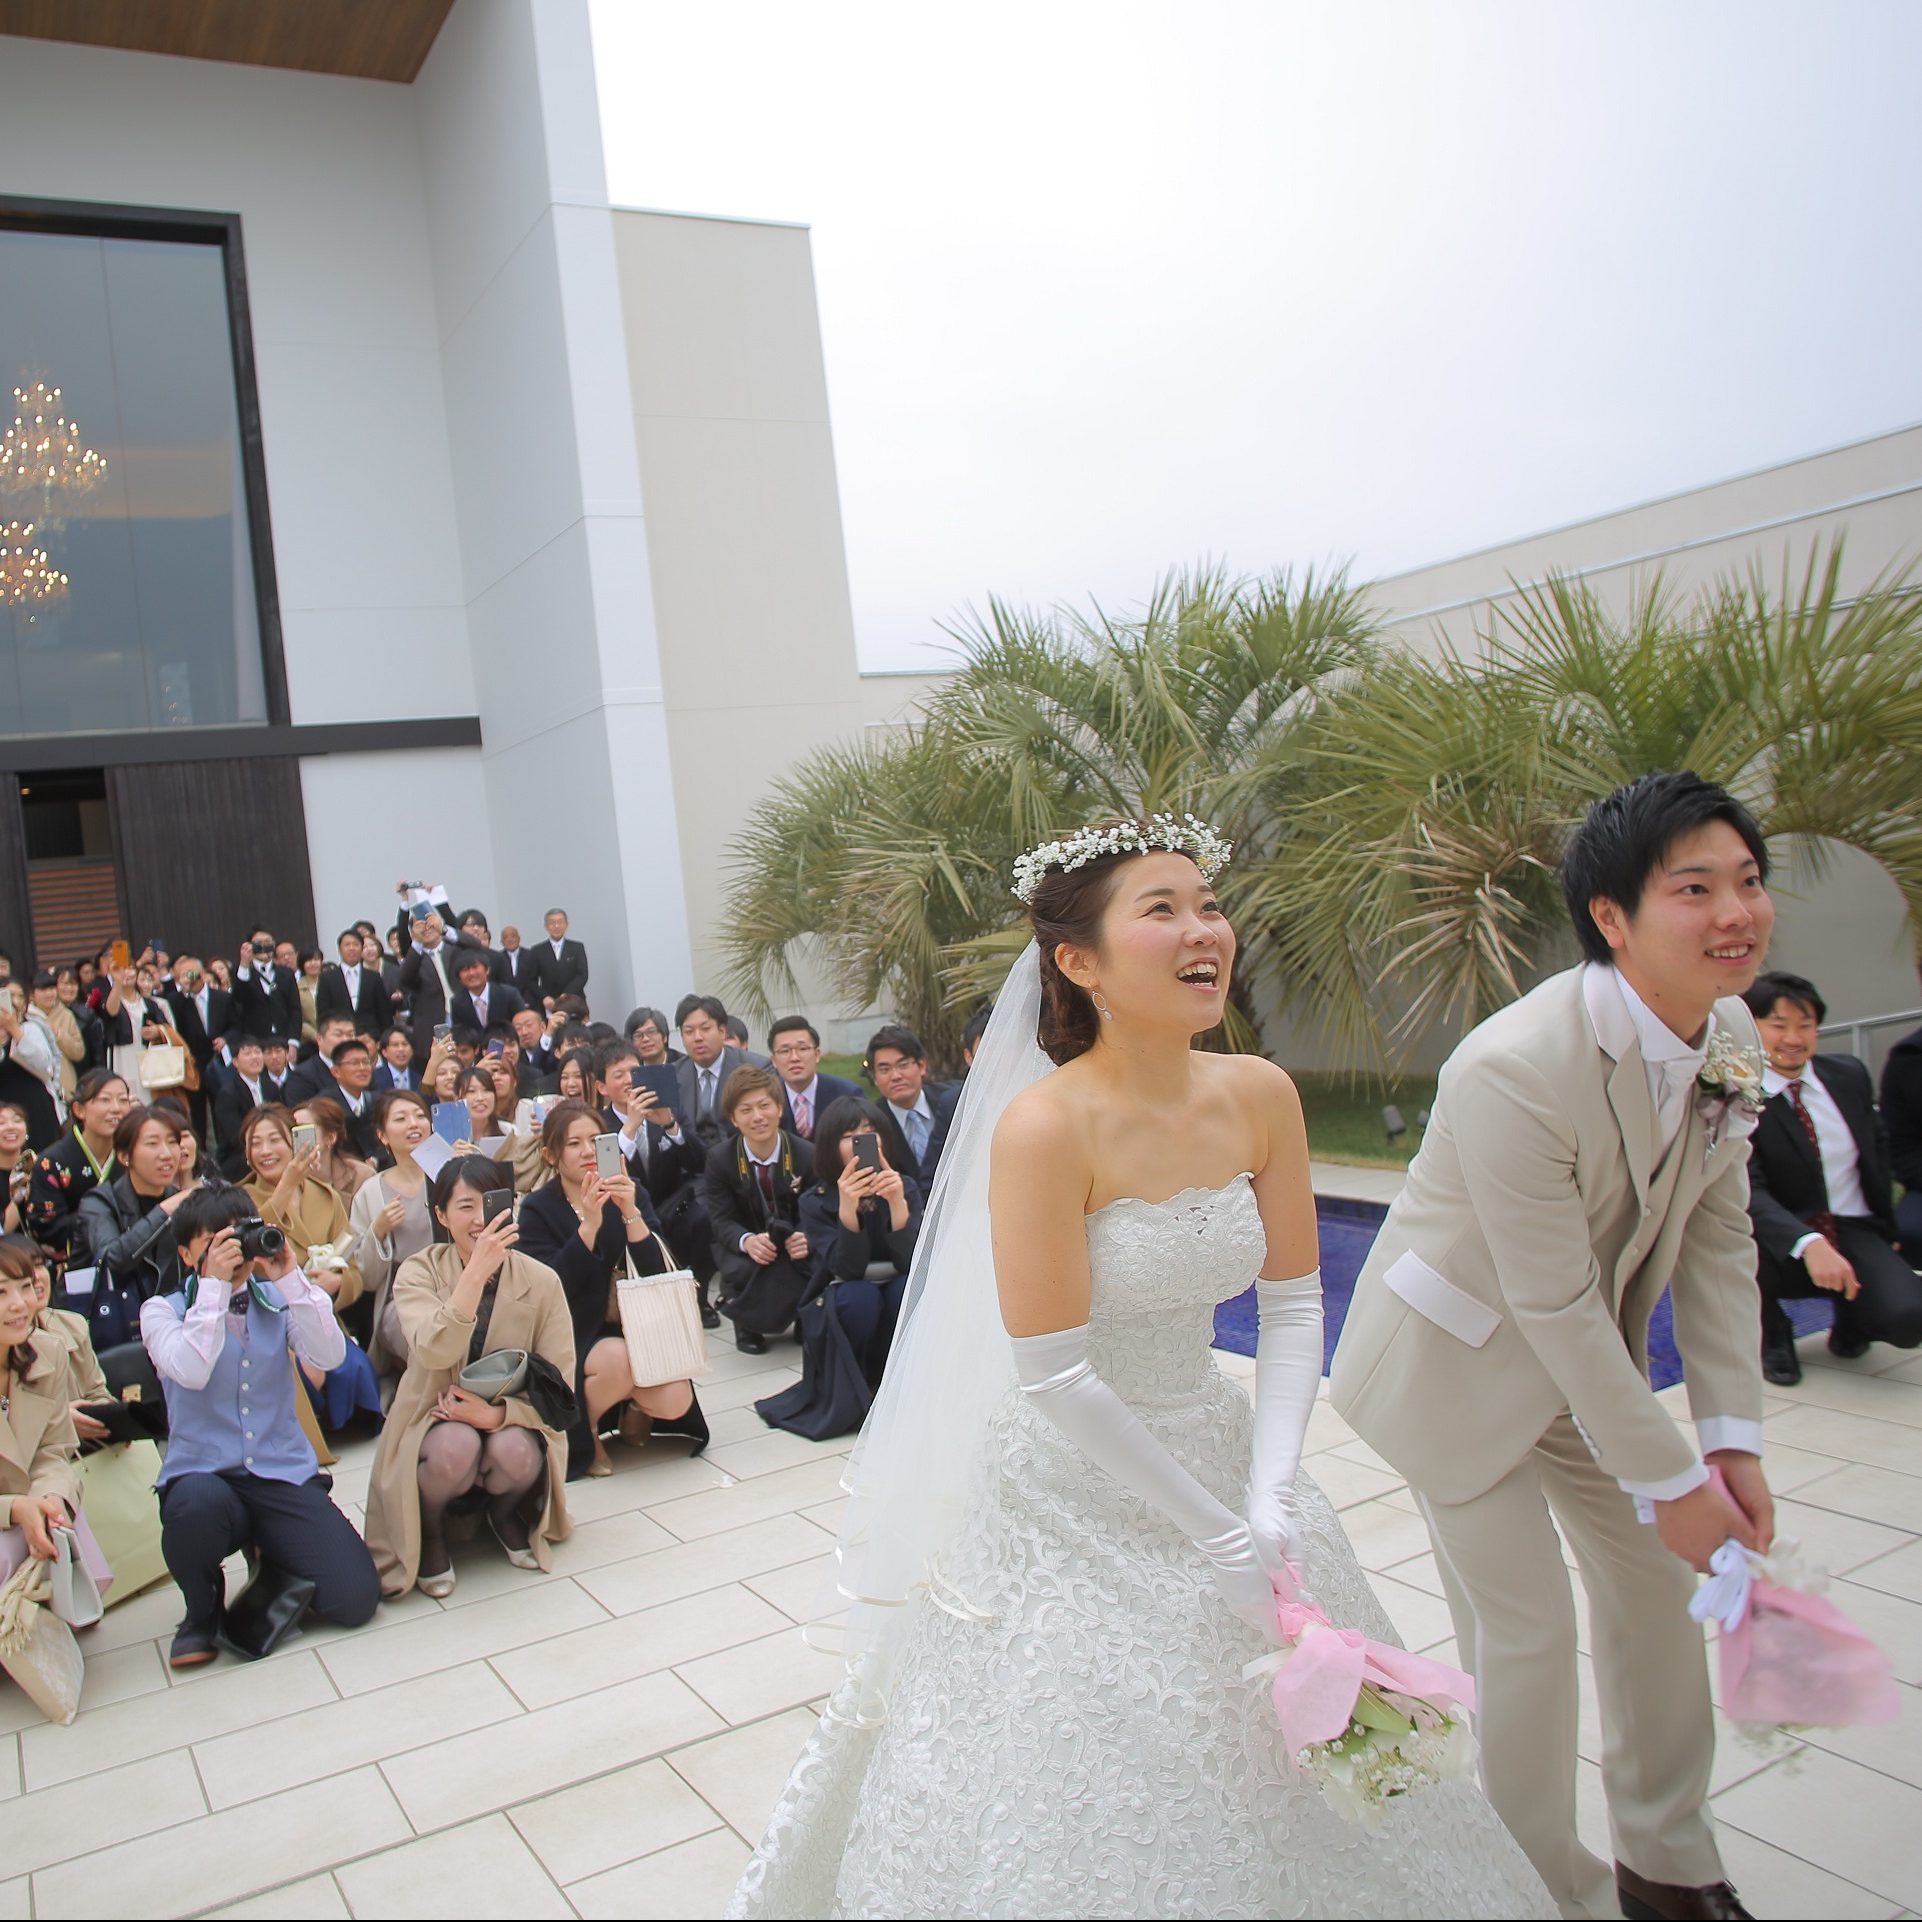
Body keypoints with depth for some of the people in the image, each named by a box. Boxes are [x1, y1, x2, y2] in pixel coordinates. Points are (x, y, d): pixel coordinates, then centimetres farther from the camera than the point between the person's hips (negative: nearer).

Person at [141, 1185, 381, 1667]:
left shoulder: (278, 1300, 9)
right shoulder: (163, 1311, 3)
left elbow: (329, 1357, -10)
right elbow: (191, 1372, -18)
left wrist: (291, 1278, -15)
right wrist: (214, 1284, -17)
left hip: (285, 1477, 2)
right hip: (203, 1475, -2)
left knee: (355, 1599, -14)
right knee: (199, 1501, -40)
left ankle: (270, 1562, 21)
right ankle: (202, 1609, -4)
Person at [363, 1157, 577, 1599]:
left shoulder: (540, 1280, -7)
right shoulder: (419, 1272, -9)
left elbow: (560, 1387, -9)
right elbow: (434, 1352, -28)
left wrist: (497, 1413, -26)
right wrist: (478, 1270, -37)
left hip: (512, 1424, 1)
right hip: (434, 1424, -1)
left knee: (515, 1451, -33)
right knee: (456, 1446, -34)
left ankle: (506, 1516, 6)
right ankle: (429, 1533, 1)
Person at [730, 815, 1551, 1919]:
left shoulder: (1261, 1097, -7)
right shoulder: (1043, 1125, -24)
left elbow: (1293, 1307, -2)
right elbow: (1054, 1379, -22)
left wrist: (1271, 1504, -12)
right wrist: (1216, 1538, -16)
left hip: (1218, 1447, 6)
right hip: (1073, 1489, -5)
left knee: (1281, 1763, 22)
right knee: (1097, 1796, 13)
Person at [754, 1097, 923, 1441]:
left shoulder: (904, 1189, -7)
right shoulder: (816, 1202, -11)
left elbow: (911, 1264, -20)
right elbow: (848, 1269, -23)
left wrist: (897, 1203, -36)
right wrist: (847, 1208, -40)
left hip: (898, 1310, 2)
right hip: (840, 1316, -2)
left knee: (910, 1287, -30)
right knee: (860, 1295, -33)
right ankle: (848, 1396, -9)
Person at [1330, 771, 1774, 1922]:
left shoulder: (1733, 1037, -10)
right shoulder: (1518, 1071, -35)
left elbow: (1720, 1241, -2)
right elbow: (1554, 1304, -28)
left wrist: (1732, 1440, -7)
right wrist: (1668, 1480, -20)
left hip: (1588, 1359, 8)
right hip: (1463, 1359, -7)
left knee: (1658, 1585, 16)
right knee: (1527, 1632, 0)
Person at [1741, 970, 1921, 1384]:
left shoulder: (1849, 1075, 5)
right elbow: (1747, 1191, -24)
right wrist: (1809, 1244, -39)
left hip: (1856, 1234, 3)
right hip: (1785, 1245, -3)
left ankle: (1851, 1314, 15)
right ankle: (1772, 1336, -1)